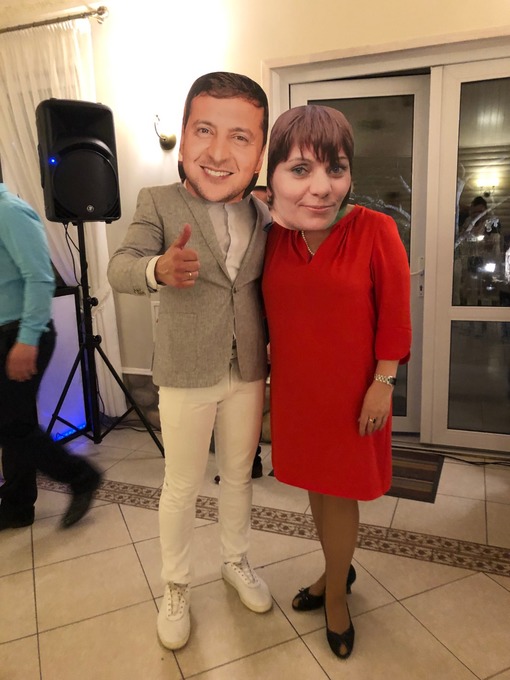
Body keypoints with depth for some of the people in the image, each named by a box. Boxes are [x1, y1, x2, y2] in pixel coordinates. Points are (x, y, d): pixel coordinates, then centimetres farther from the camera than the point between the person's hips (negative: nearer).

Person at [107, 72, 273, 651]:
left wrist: (276, 353, 7)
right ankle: (175, 586, 37)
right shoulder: (159, 203, -11)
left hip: (248, 375, 4)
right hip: (186, 379, -3)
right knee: (181, 488, 13)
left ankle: (236, 562, 46)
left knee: (239, 476, 20)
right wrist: (158, 269, -45)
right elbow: (119, 268, -23)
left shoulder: (264, 216, 0)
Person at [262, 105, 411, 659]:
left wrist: (383, 383, -11)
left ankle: (336, 593, 37)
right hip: (294, 390, 4)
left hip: (350, 391, -4)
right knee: (315, 486, 20)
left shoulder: (375, 230, -16)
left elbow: (393, 314, -11)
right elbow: (270, 314, 5)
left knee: (339, 493, 11)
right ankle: (336, 571, 46)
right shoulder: (272, 237, -4)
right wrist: (268, 380, 8)